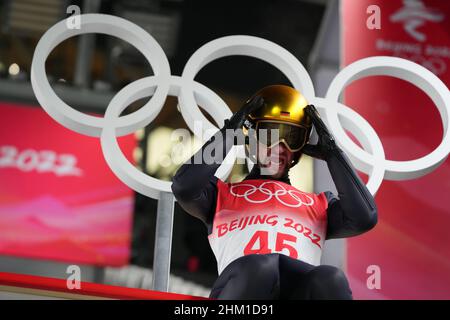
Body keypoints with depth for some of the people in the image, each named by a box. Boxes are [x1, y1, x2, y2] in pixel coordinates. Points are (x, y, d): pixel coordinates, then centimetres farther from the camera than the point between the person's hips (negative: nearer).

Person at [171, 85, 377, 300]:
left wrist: (332, 152, 21)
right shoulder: (223, 193, 30)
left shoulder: (320, 204, 35)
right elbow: (184, 188, 8)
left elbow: (364, 219, 15)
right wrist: (228, 134, 14)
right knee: (260, 267, -39)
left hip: (300, 289, 2)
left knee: (331, 279, -35)